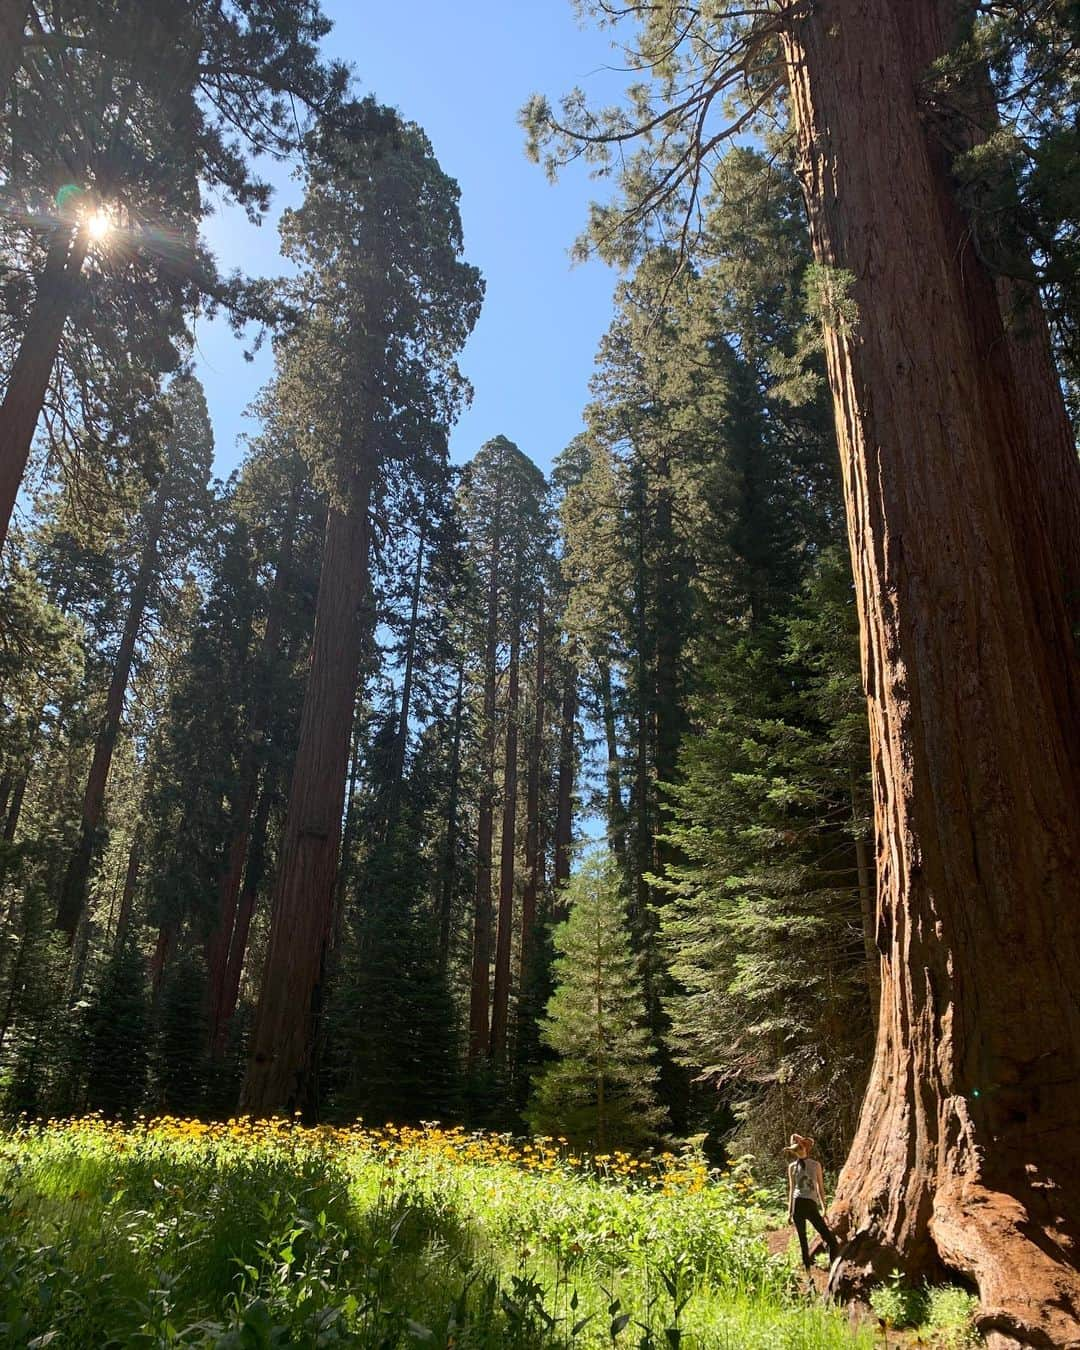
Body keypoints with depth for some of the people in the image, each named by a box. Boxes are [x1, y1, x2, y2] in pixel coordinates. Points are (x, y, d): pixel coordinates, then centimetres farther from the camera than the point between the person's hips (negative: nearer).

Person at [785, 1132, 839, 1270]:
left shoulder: (816, 1165, 7)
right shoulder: (792, 1167, 7)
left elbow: (820, 1187, 10)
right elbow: (791, 1189, 12)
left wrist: (824, 1208, 6)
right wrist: (789, 1211, 12)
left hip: (812, 1205, 0)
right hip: (798, 1205, 0)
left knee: (830, 1239, -9)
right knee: (802, 1241, 4)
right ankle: (807, 1268, 15)